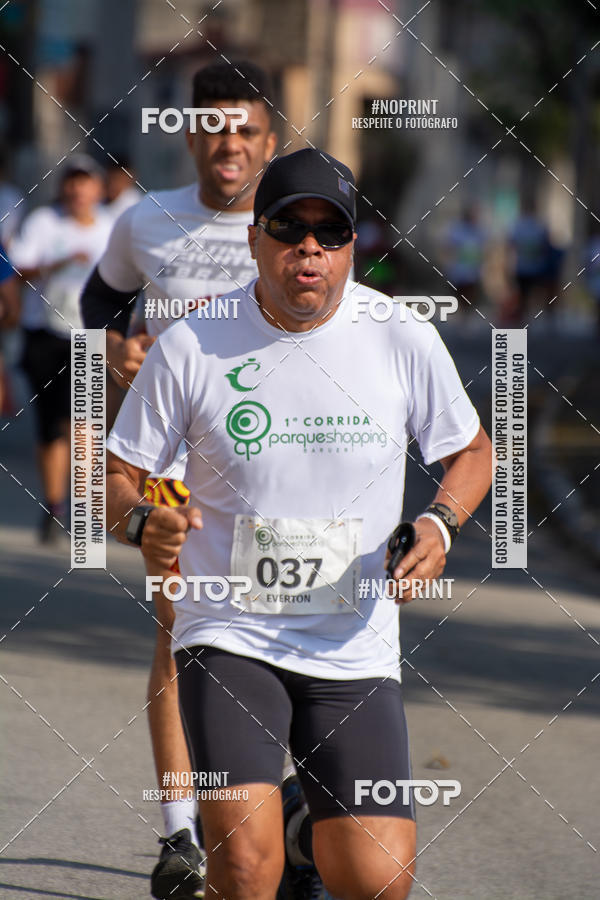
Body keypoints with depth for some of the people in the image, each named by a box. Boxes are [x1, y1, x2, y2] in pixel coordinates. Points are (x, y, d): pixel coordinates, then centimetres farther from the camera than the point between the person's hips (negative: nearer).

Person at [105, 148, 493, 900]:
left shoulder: (404, 340, -3)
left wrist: (438, 526, -9)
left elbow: (470, 451, 12)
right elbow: (116, 476, 3)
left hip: (355, 652, 2)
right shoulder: (190, 347, -6)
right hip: (229, 635, -2)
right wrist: (141, 523, -20)